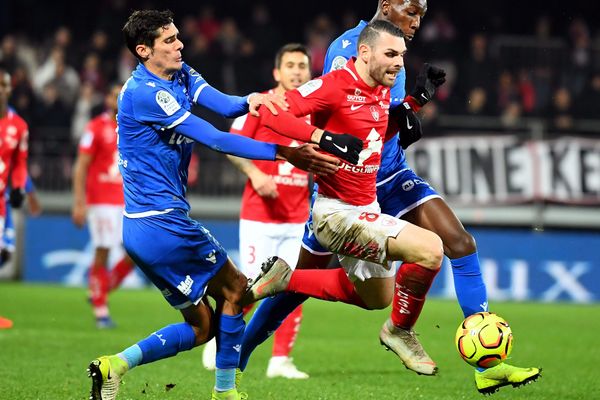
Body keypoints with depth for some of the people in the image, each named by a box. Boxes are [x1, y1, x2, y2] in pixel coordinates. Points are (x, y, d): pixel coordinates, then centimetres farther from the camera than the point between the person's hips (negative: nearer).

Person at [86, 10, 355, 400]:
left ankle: (114, 365, 4)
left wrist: (251, 100, -29)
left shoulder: (181, 75, 11)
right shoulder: (144, 92, -18)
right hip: (164, 222, -9)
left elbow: (222, 103, -5)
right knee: (235, 291, 6)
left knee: (201, 326, 10)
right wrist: (283, 153, -24)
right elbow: (215, 140, -22)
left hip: (142, 229, 9)